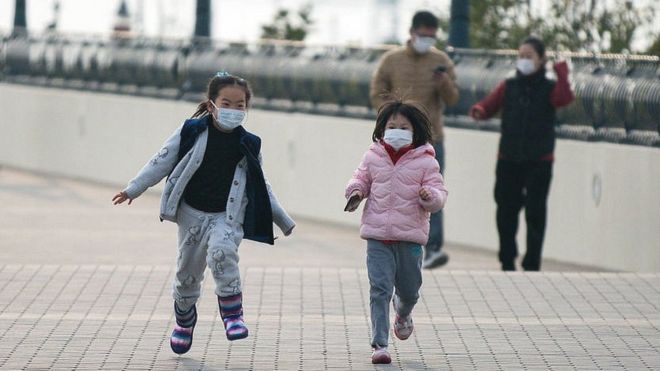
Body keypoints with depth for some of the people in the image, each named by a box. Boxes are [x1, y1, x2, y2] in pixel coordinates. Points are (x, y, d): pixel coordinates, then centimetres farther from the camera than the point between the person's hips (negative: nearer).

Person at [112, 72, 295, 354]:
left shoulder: (248, 145, -1)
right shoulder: (192, 132, -6)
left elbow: (260, 186, 11)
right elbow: (162, 161, -1)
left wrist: (283, 221, 14)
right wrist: (133, 190, -2)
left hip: (227, 216, -1)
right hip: (193, 212, 1)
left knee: (221, 252, -30)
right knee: (187, 270, 11)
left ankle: (232, 312, -19)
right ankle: (184, 318, 38)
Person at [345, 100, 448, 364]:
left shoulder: (425, 162, -1)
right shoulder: (373, 158, 5)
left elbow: (439, 193, -2)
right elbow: (361, 179, 19)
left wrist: (430, 196, -24)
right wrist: (355, 191, -2)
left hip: (411, 237, 0)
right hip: (378, 236, 0)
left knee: (409, 289, 13)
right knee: (380, 289, -7)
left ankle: (402, 314, 49)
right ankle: (379, 344, -4)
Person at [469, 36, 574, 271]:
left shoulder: (549, 88, 1)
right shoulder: (508, 87, 7)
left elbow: (565, 98, -19)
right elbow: (488, 106, -2)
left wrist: (562, 74, -27)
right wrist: (479, 111, -22)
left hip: (539, 162, -2)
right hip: (508, 161, 2)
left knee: (535, 214, -3)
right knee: (506, 211, 6)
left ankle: (532, 265, 3)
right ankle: (507, 262, 18)